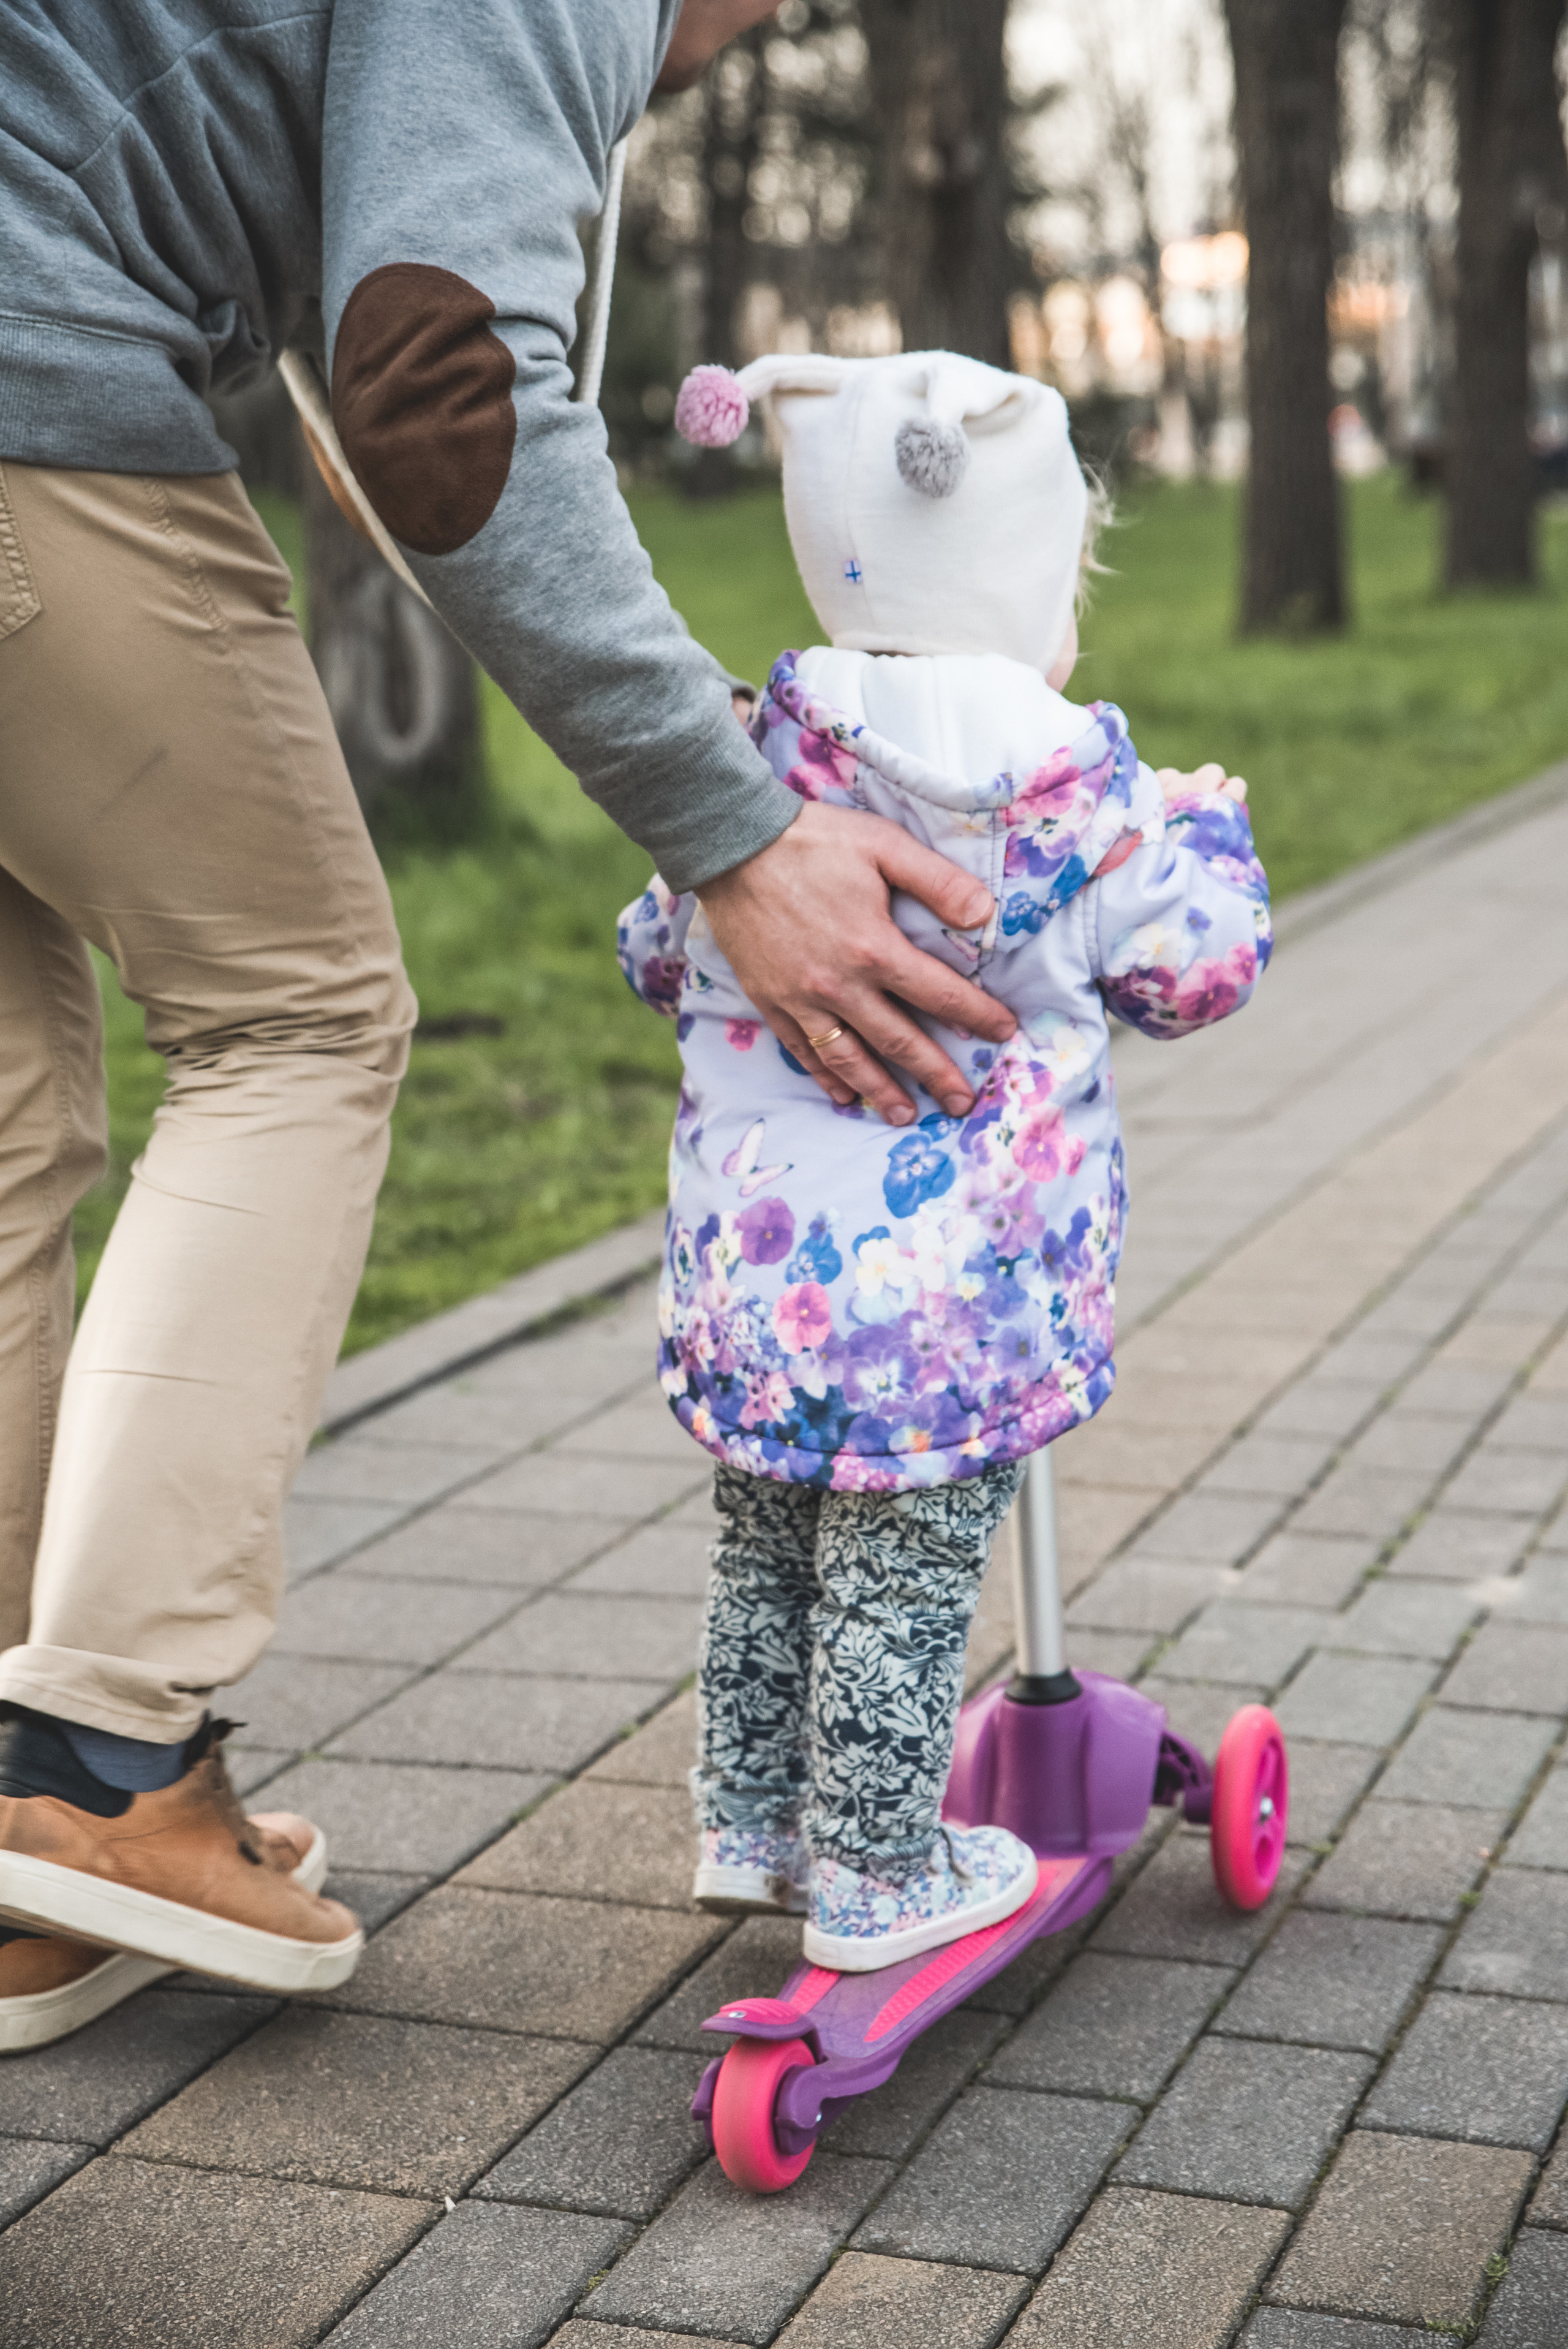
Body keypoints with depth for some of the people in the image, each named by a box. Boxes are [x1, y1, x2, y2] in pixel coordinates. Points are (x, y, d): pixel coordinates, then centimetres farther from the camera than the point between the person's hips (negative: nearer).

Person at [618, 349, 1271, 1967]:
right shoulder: (1073, 782, -10)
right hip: (956, 1296, -4)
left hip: (751, 1276, 5)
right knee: (903, 1585, 6)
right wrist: (1209, 835, 18)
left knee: (765, 1557, 19)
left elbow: (661, 953, 13)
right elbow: (1191, 972, -1)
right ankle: (878, 1878, 17)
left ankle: (748, 1829, 32)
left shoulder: (758, 766, 1)